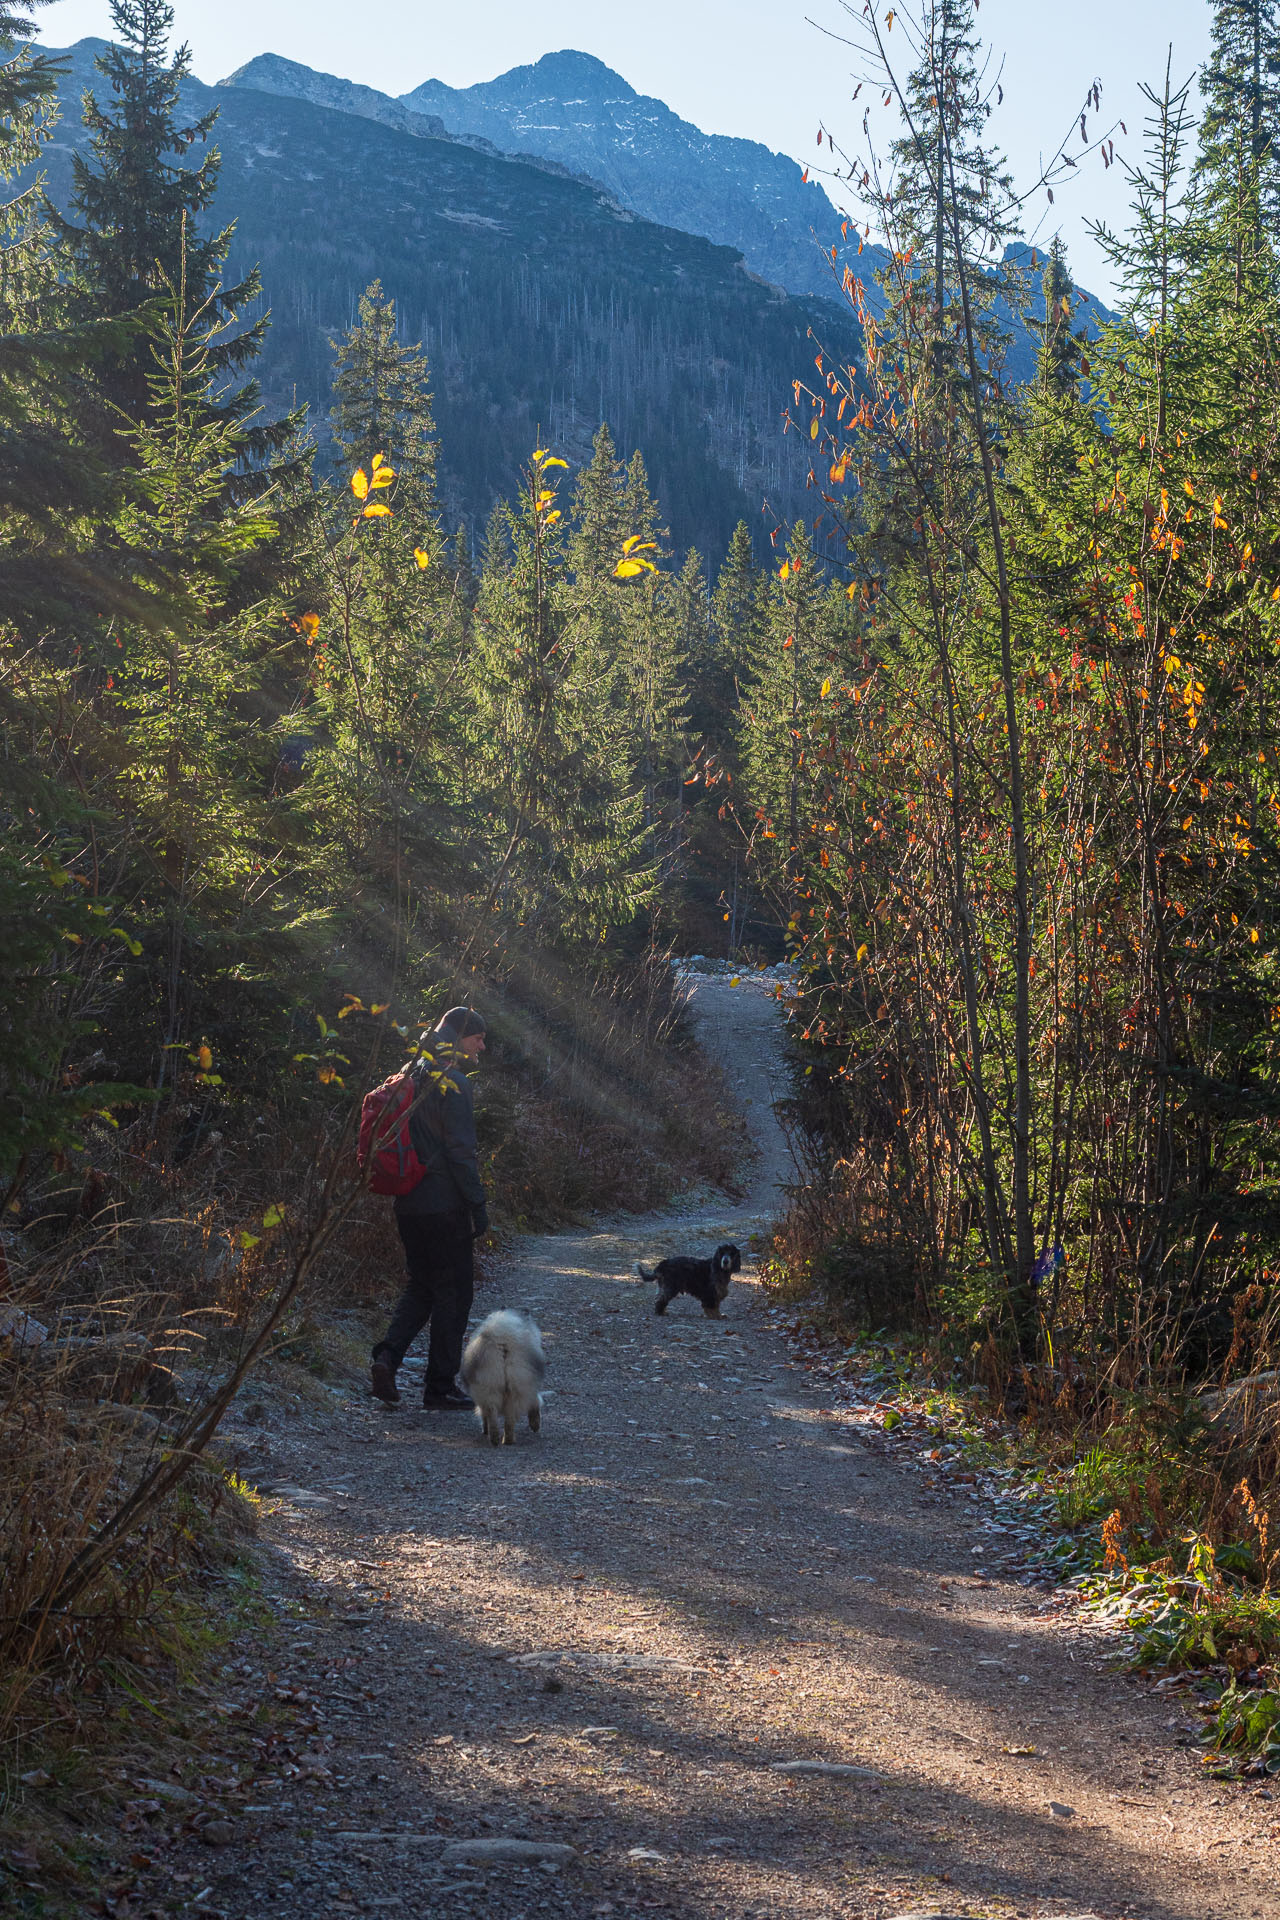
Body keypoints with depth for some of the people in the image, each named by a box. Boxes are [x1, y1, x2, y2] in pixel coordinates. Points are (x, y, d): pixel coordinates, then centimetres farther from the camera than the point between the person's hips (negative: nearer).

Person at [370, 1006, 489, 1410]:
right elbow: (461, 1151, -18)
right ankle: (440, 1387, 7)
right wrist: (478, 1205, -13)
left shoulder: (413, 1077, 13)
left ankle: (387, 1357, -2)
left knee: (420, 1285, 18)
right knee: (452, 1292, 3)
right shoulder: (451, 1083, -13)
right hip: (444, 1206, -8)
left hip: (408, 1205, 8)